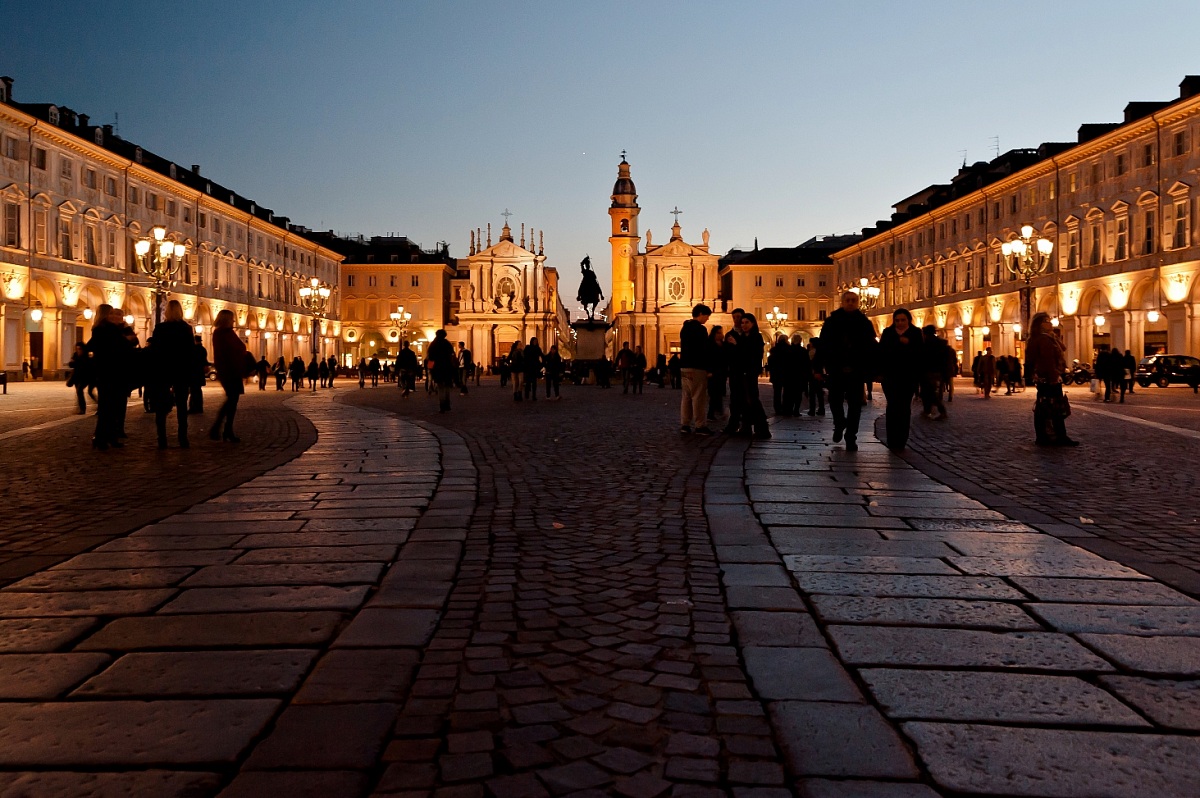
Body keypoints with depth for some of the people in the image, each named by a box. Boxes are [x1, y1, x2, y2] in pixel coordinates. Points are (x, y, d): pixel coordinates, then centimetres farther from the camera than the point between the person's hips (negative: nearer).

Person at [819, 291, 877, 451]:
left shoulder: (865, 323, 3)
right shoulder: (832, 321, 2)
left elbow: (871, 348, 0)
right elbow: (823, 346, -2)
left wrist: (870, 369, -8)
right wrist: (820, 367, -11)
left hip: (856, 371, 0)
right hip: (836, 370, 0)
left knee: (855, 406, 2)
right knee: (835, 401, 6)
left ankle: (851, 438, 8)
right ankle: (839, 425, 35)